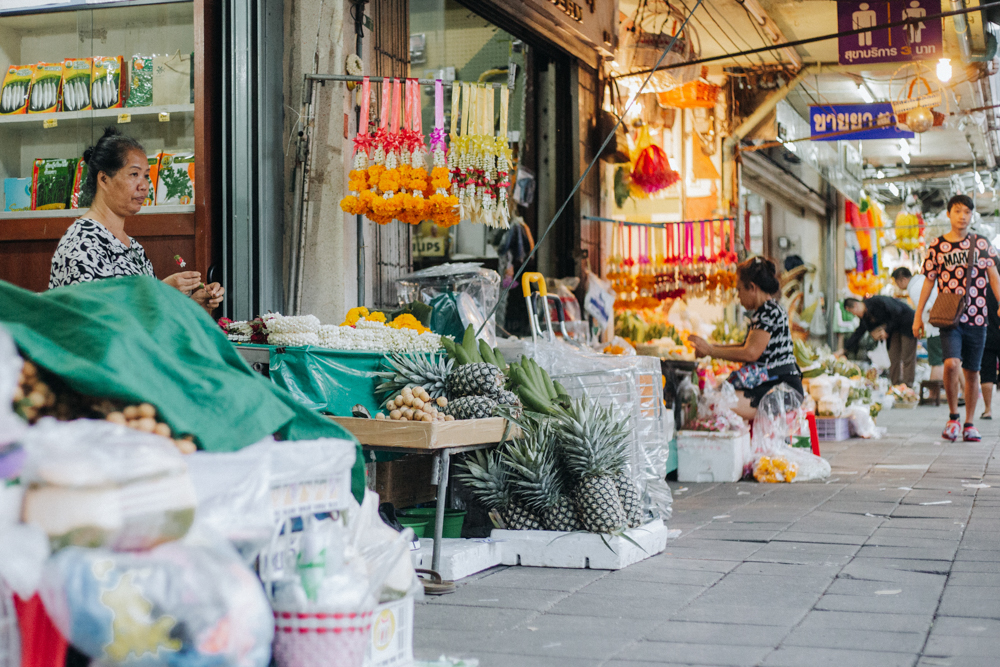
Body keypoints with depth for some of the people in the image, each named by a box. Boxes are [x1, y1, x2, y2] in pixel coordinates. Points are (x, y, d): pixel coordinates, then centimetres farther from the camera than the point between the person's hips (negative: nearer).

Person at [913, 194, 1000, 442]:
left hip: (976, 318, 2)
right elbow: (928, 282, 10)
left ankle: (969, 424, 19)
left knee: (972, 371, 6)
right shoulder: (936, 246, 6)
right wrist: (918, 316, 8)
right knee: (951, 364, -20)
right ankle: (953, 416, -1)